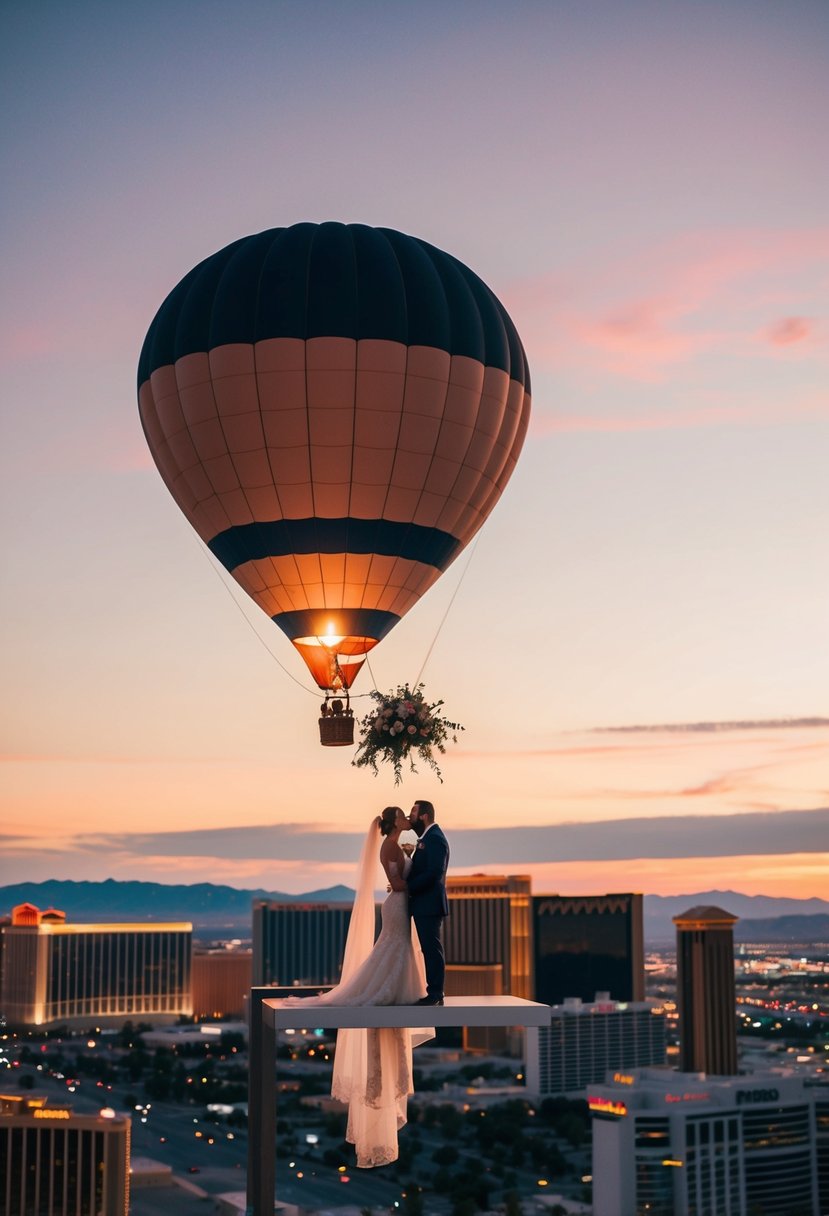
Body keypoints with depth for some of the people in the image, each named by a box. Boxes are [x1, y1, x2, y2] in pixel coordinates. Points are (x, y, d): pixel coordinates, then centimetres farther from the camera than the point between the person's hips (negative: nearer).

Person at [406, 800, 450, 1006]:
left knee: (432, 949, -7)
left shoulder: (435, 838, -13)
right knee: (430, 950, 11)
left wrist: (406, 886, -17)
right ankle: (433, 992, 14)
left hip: (430, 905, -10)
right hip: (423, 905, 10)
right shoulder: (427, 838, 19)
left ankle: (435, 994, -4)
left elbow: (434, 873, -22)